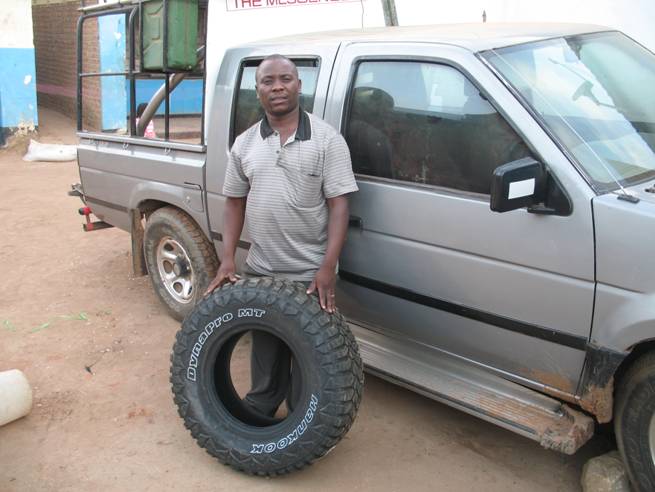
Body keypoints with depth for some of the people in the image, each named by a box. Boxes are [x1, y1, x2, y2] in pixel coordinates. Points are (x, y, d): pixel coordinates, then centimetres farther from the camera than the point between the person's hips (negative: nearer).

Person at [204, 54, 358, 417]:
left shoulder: (327, 139, -8)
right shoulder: (245, 144, 6)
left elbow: (338, 205, -11)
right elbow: (235, 203, 11)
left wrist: (327, 268, -19)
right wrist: (227, 260, 1)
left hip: (310, 274, -4)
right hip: (259, 270, 4)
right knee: (265, 345, 20)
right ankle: (260, 409, 40)